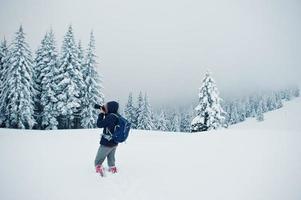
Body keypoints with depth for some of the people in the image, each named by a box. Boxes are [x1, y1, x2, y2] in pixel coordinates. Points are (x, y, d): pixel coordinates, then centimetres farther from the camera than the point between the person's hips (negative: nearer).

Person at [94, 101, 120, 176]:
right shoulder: (117, 116, 2)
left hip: (107, 143, -8)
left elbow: (99, 124, -19)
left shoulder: (111, 116, -24)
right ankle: (113, 169, 37)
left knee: (98, 161, 1)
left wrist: (101, 113, -10)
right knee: (111, 158, 27)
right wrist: (104, 114, 4)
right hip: (114, 143, 8)